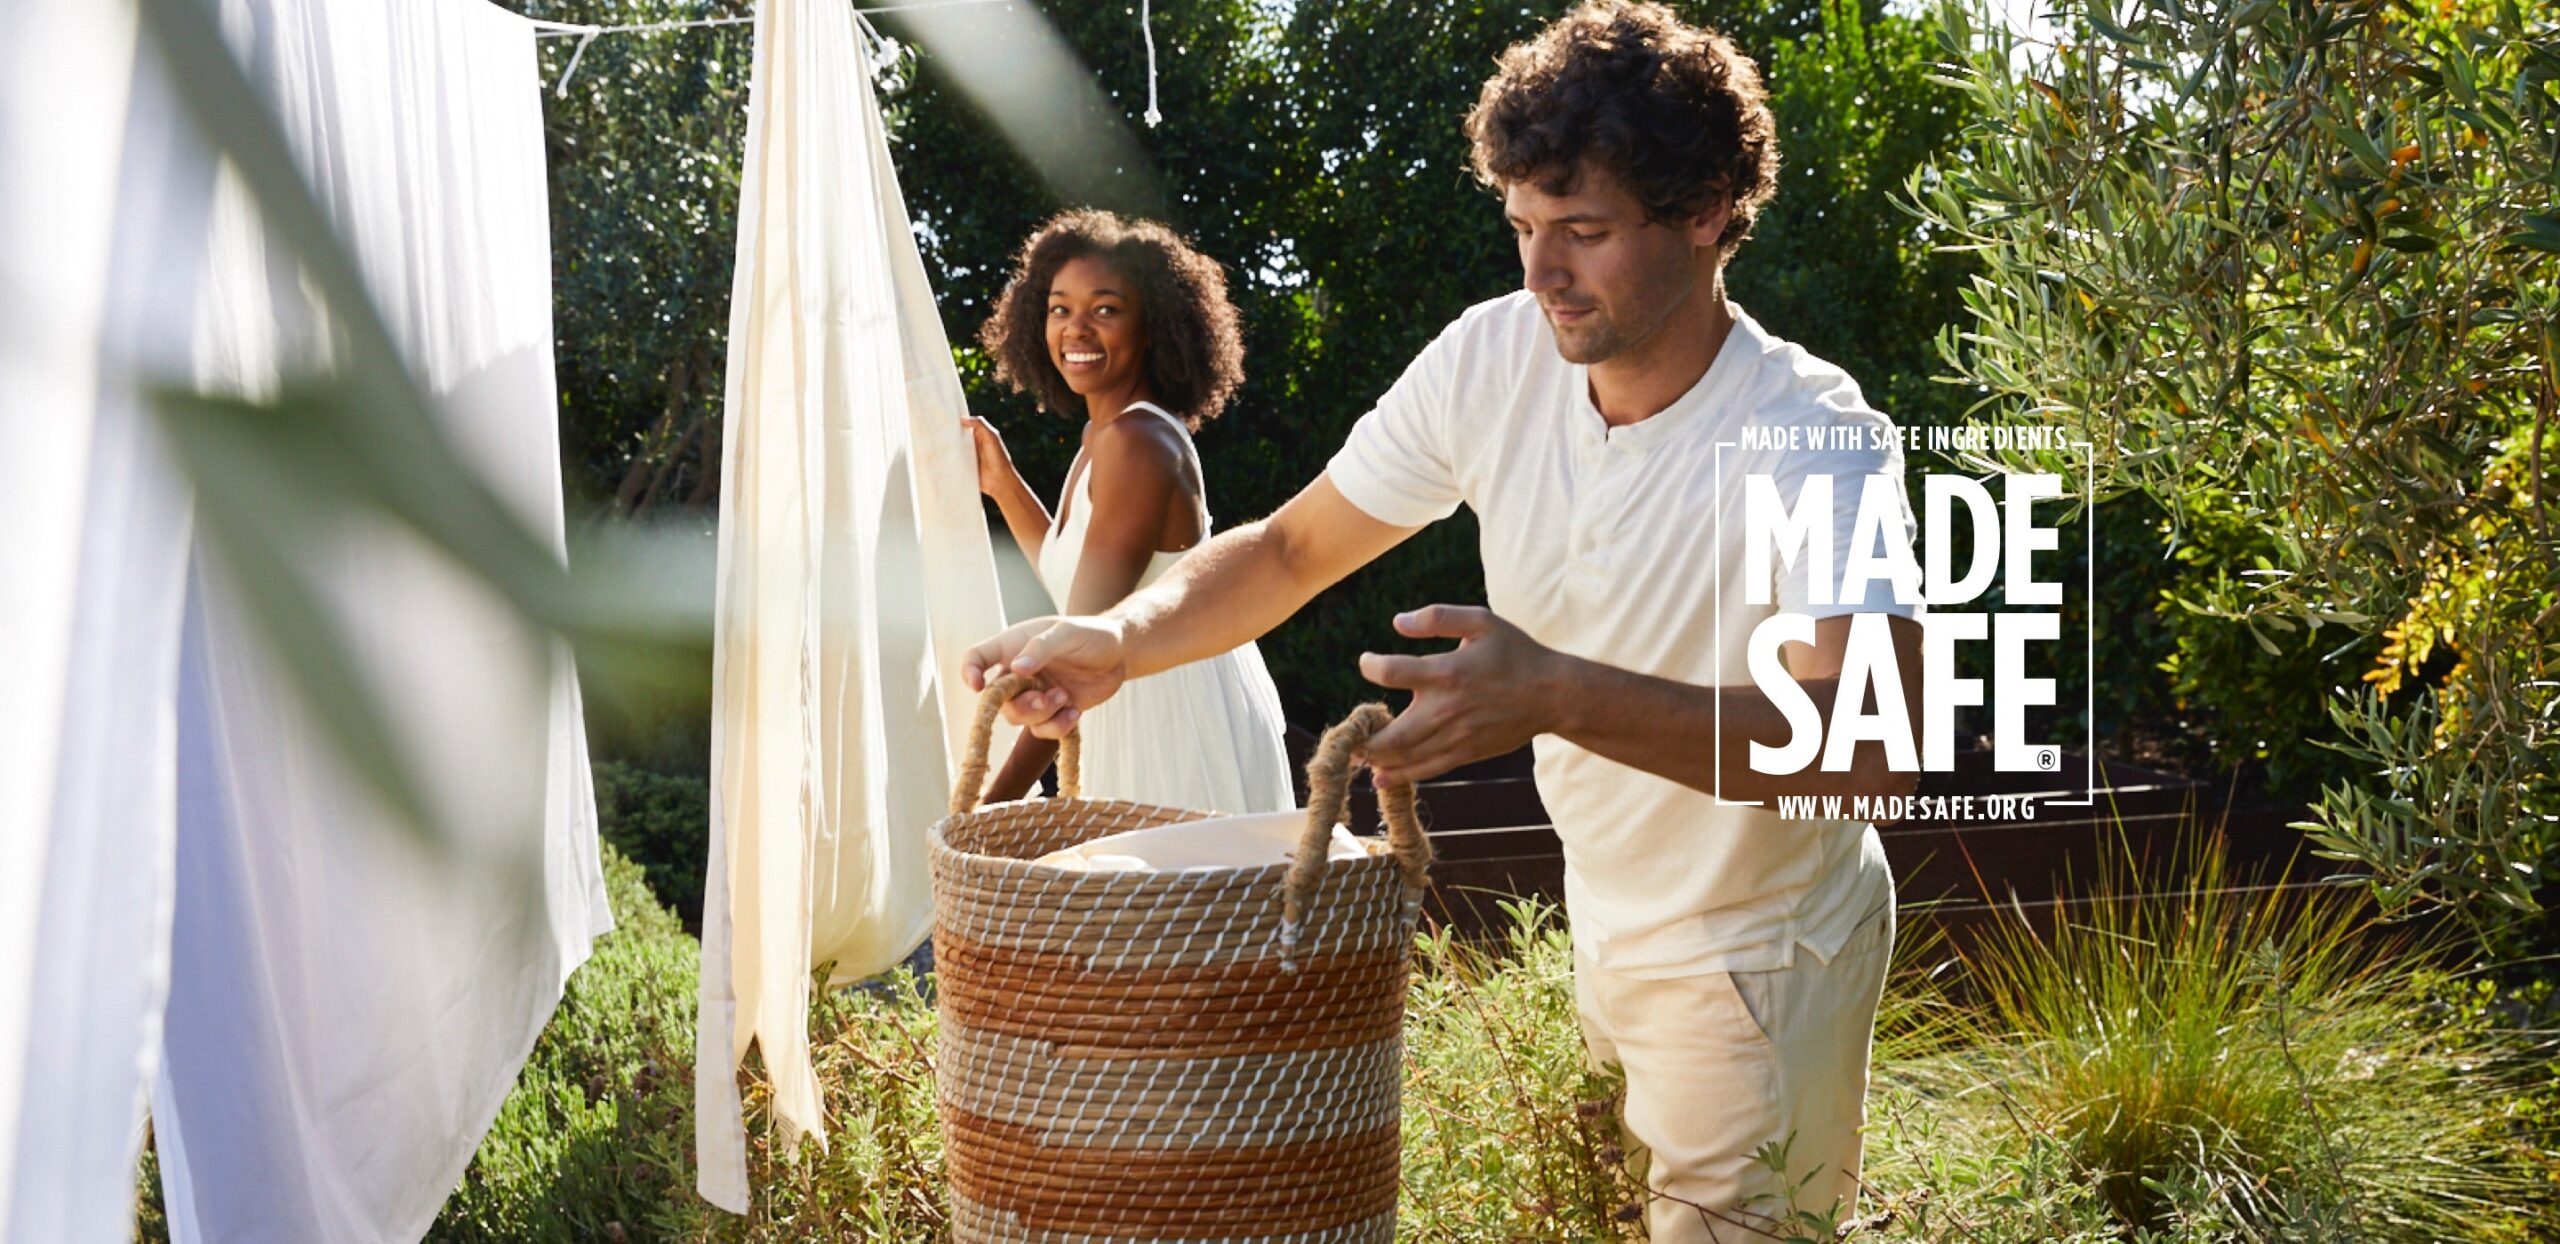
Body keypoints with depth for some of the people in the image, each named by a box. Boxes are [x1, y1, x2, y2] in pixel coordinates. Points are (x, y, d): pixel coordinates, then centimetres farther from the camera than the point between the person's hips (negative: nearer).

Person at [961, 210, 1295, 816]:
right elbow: (1074, 580, 19)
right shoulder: (1104, 433, 11)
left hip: (1183, 722, -10)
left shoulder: (1136, 441, -18)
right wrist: (1002, 483, 17)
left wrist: (997, 797, -23)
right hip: (1143, 714, 10)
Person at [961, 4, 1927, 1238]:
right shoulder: (1493, 361, -13)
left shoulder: (1814, 438, -29)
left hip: (1756, 960, -5)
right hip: (1603, 918, 6)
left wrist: (1555, 695, -54)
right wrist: (1121, 637, -22)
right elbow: (1291, 550, -3)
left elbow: (1874, 738, -43)